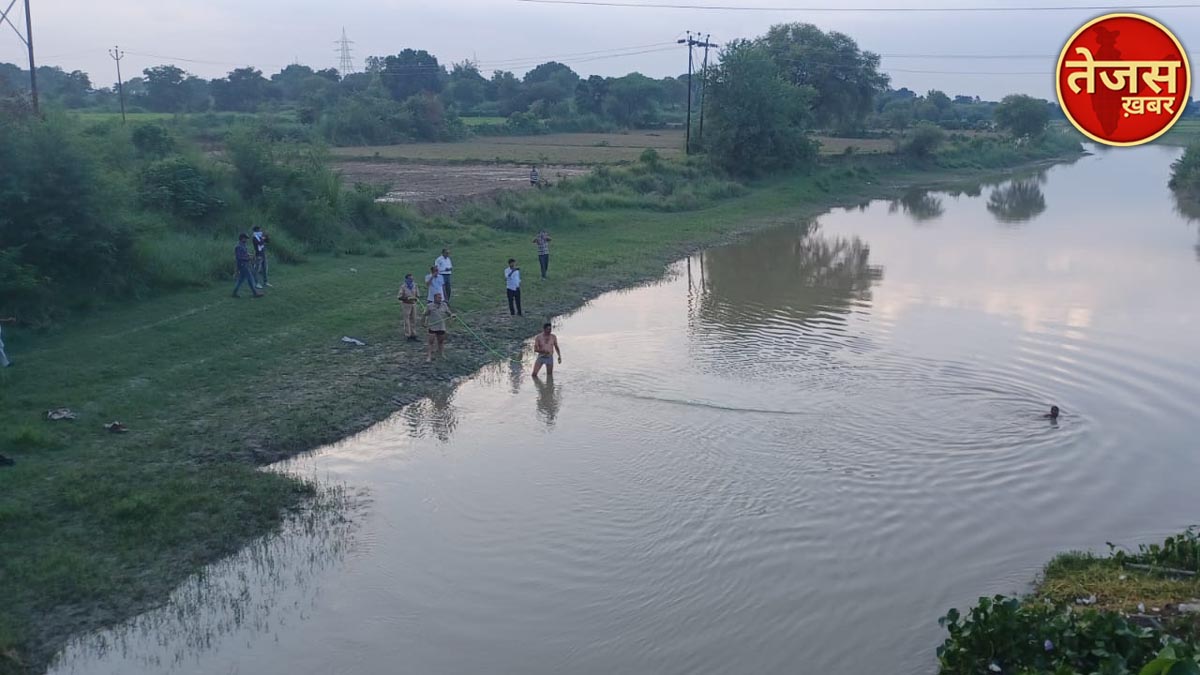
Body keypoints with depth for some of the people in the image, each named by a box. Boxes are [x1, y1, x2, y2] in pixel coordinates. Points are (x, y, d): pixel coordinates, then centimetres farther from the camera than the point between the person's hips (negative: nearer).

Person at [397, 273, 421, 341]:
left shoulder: (414, 285, 2)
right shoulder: (403, 287, -13)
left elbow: (417, 294, 10)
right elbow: (399, 297, -13)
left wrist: (417, 297, -13)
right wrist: (407, 298, -24)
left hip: (413, 304, 5)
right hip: (406, 305, -5)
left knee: (413, 320, 9)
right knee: (407, 321, -1)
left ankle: (413, 335, 18)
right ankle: (407, 336, 5)